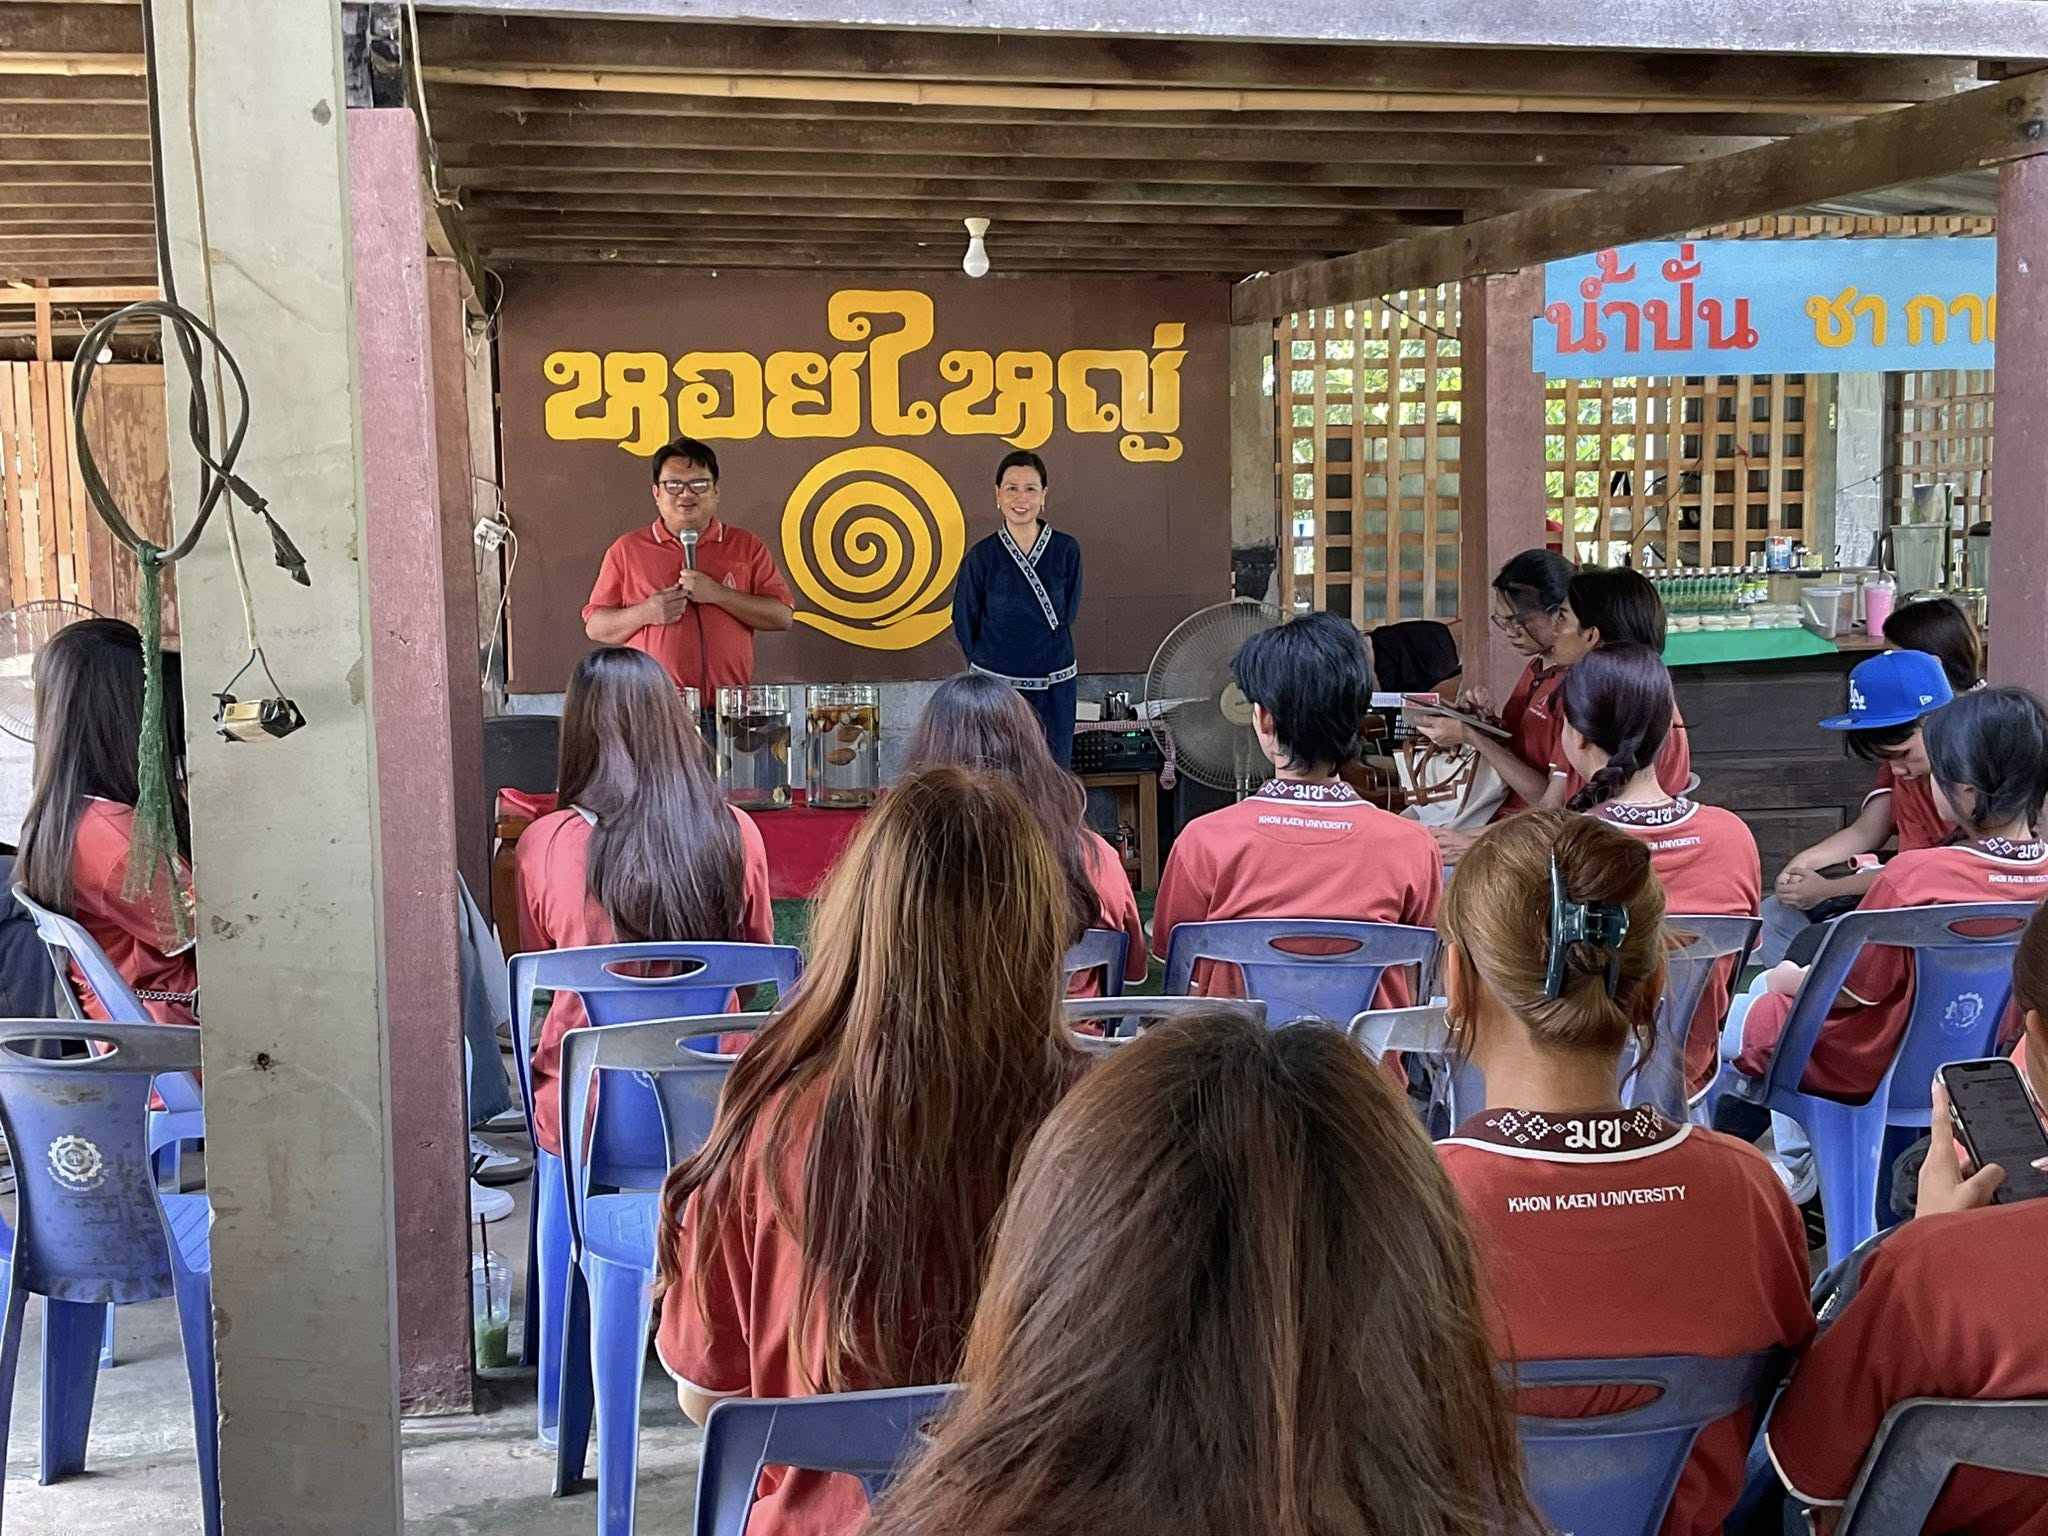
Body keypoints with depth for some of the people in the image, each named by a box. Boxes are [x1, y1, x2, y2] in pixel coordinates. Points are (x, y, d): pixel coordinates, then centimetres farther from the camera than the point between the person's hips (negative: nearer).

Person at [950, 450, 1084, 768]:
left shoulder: (1066, 550, -2)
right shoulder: (982, 556, -5)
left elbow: (1068, 615, 8)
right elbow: (965, 625, 4)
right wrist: (988, 665, 9)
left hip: (1053, 687, 1)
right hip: (995, 685, -1)